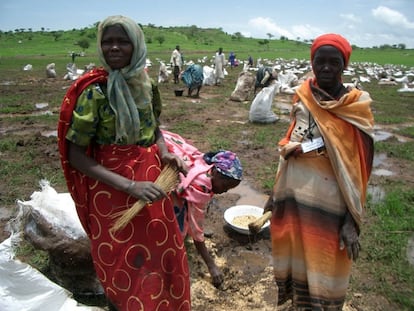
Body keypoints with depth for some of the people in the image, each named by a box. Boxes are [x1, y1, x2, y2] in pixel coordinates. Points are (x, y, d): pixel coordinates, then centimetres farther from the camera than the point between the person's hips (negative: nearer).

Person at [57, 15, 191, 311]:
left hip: (151, 181, 6)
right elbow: (75, 156, -17)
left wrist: (165, 153, -6)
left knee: (163, 253, 21)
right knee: (124, 264, 11)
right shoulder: (94, 91, -16)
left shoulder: (146, 84, 0)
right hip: (113, 190, -5)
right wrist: (129, 185, -25)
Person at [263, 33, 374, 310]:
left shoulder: (357, 107, -9)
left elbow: (359, 168, -8)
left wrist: (352, 220, -10)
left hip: (330, 206, -4)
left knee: (324, 271, 11)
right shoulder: (303, 98, 3)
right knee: (295, 258, 19)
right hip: (293, 198, 4)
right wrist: (277, 192, 12)